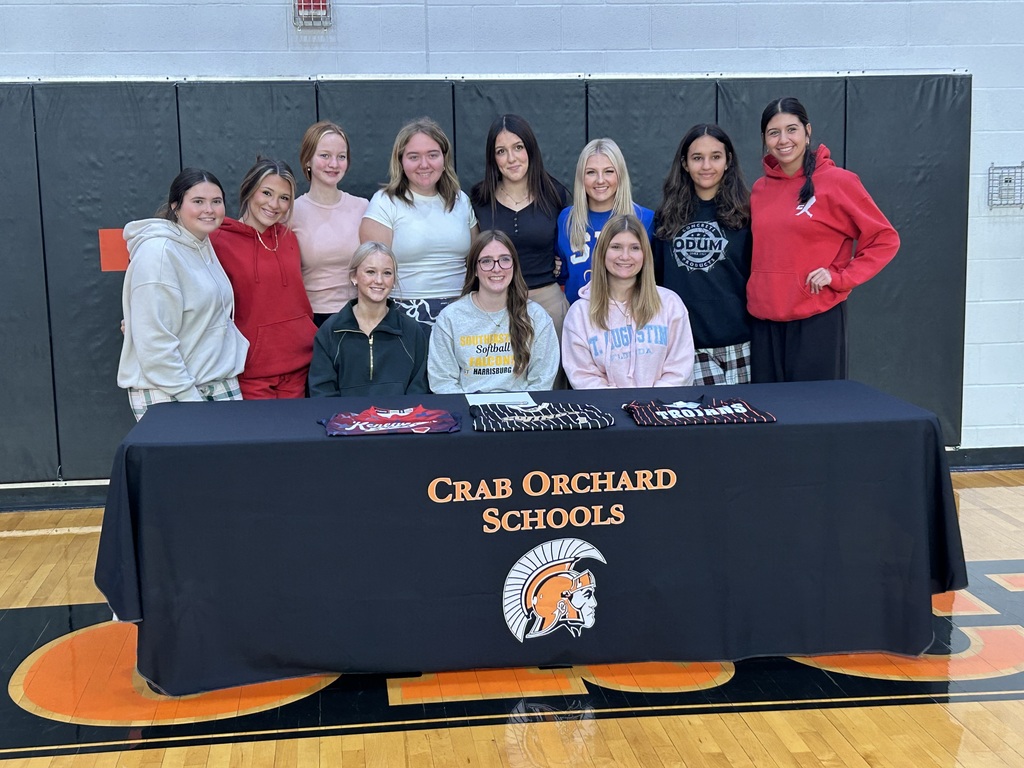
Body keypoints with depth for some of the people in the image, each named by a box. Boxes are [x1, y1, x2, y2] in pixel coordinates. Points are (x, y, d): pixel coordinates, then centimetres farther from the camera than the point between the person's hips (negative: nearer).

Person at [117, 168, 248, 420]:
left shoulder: (204, 246, 12)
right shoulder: (158, 252, -15)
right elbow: (155, 342, -19)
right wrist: (190, 397, -18)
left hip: (221, 384, 8)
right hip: (167, 394, -8)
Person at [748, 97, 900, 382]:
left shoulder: (837, 181, -5)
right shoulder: (760, 189, 10)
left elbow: (885, 239, -2)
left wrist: (840, 278, -12)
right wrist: (755, 296, 7)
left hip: (817, 319, -5)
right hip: (764, 320, 5)